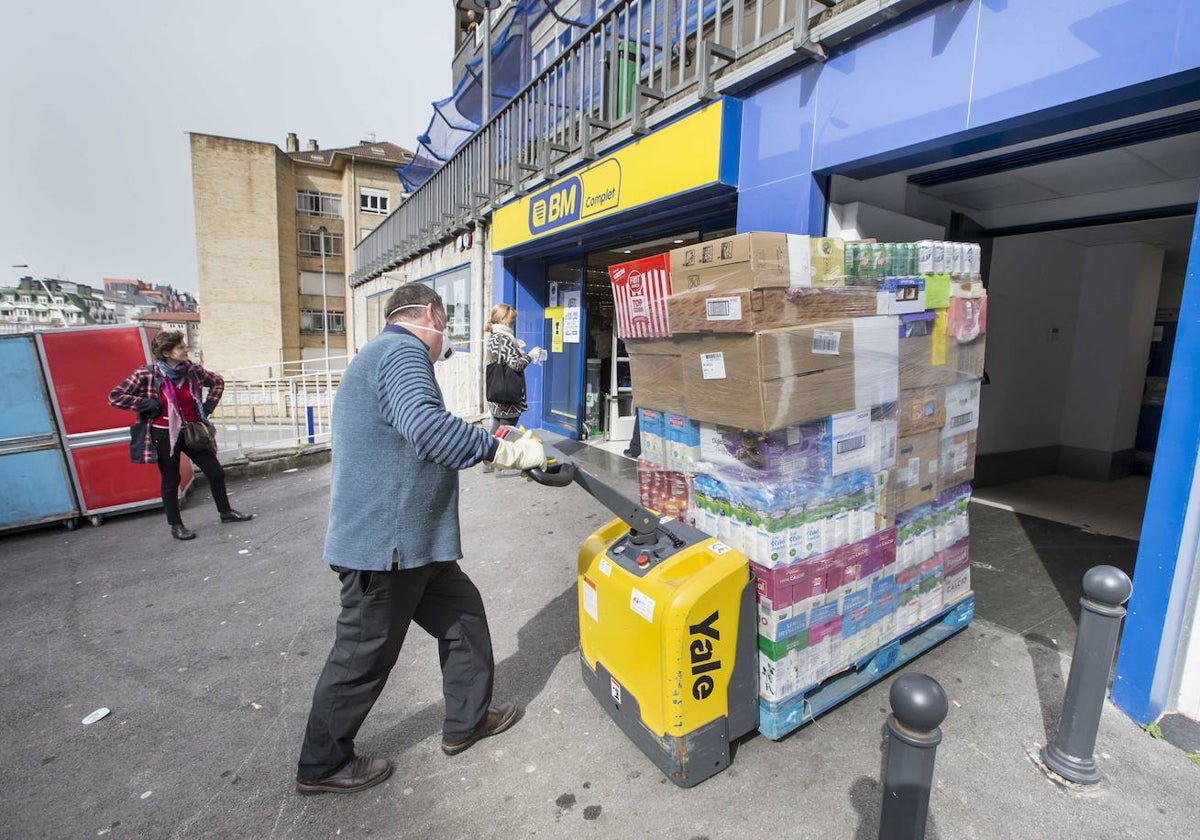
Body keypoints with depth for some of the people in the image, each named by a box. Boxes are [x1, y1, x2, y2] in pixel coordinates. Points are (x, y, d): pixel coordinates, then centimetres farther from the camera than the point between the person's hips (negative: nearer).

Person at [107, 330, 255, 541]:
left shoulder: (191, 370, -3)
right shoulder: (147, 374, -14)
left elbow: (217, 382, 13)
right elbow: (114, 397, -10)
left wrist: (208, 407, 4)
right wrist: (146, 404, -18)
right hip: (164, 435, -4)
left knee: (215, 472, 8)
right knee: (171, 480, 8)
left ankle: (226, 512, 26)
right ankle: (176, 525, 23)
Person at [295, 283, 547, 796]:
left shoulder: (382, 355, 19)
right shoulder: (402, 352, -17)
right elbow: (426, 425, -36)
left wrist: (491, 449, 22)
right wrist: (507, 451, -29)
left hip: (405, 542, 10)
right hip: (385, 545, -10)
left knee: (462, 613, 17)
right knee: (364, 657, 8)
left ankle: (466, 721, 33)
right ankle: (322, 767, 30)